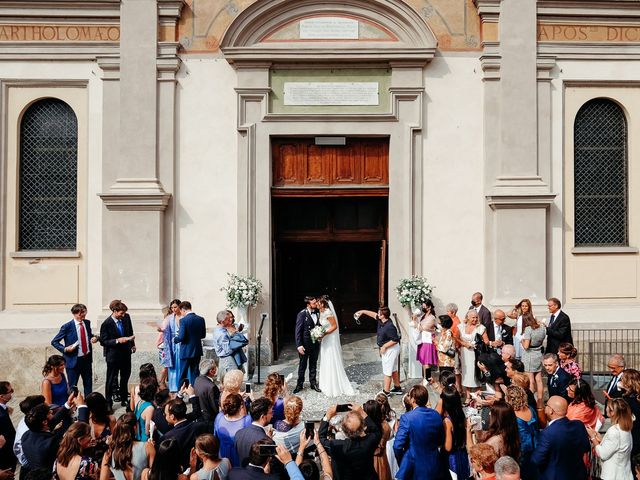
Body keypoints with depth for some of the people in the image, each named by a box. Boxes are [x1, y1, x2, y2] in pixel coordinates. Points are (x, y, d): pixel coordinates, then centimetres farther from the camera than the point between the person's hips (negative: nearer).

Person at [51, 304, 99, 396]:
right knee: (72, 387, 4)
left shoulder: (87, 323, 2)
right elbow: (54, 342, -7)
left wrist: (94, 338, -3)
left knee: (88, 384, 16)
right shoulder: (67, 326, -14)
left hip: (87, 358, 6)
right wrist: (65, 349, -23)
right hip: (74, 360, -6)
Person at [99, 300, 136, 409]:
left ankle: (123, 399, 35)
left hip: (126, 352, 6)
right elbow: (103, 341, -15)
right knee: (111, 379, 5)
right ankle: (108, 403, 18)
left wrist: (132, 344, 12)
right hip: (113, 355, -6)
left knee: (125, 376, 18)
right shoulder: (106, 324, -19)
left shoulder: (126, 317, -4)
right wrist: (117, 341, -26)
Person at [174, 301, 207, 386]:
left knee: (183, 375, 6)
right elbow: (203, 335, 8)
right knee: (195, 373, 12)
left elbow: (181, 337, -18)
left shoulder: (183, 320, -15)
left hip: (186, 351, -5)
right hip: (197, 351, 5)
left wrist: (175, 339, 1)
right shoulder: (201, 319, 1)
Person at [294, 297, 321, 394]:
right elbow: (298, 330, -14)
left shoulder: (317, 313, 0)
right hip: (305, 344, -4)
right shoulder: (302, 314, -15)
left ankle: (313, 383, 28)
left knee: (313, 364, 15)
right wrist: (299, 345, -18)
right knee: (302, 365, 8)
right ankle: (300, 384, 21)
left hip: (315, 343, 4)